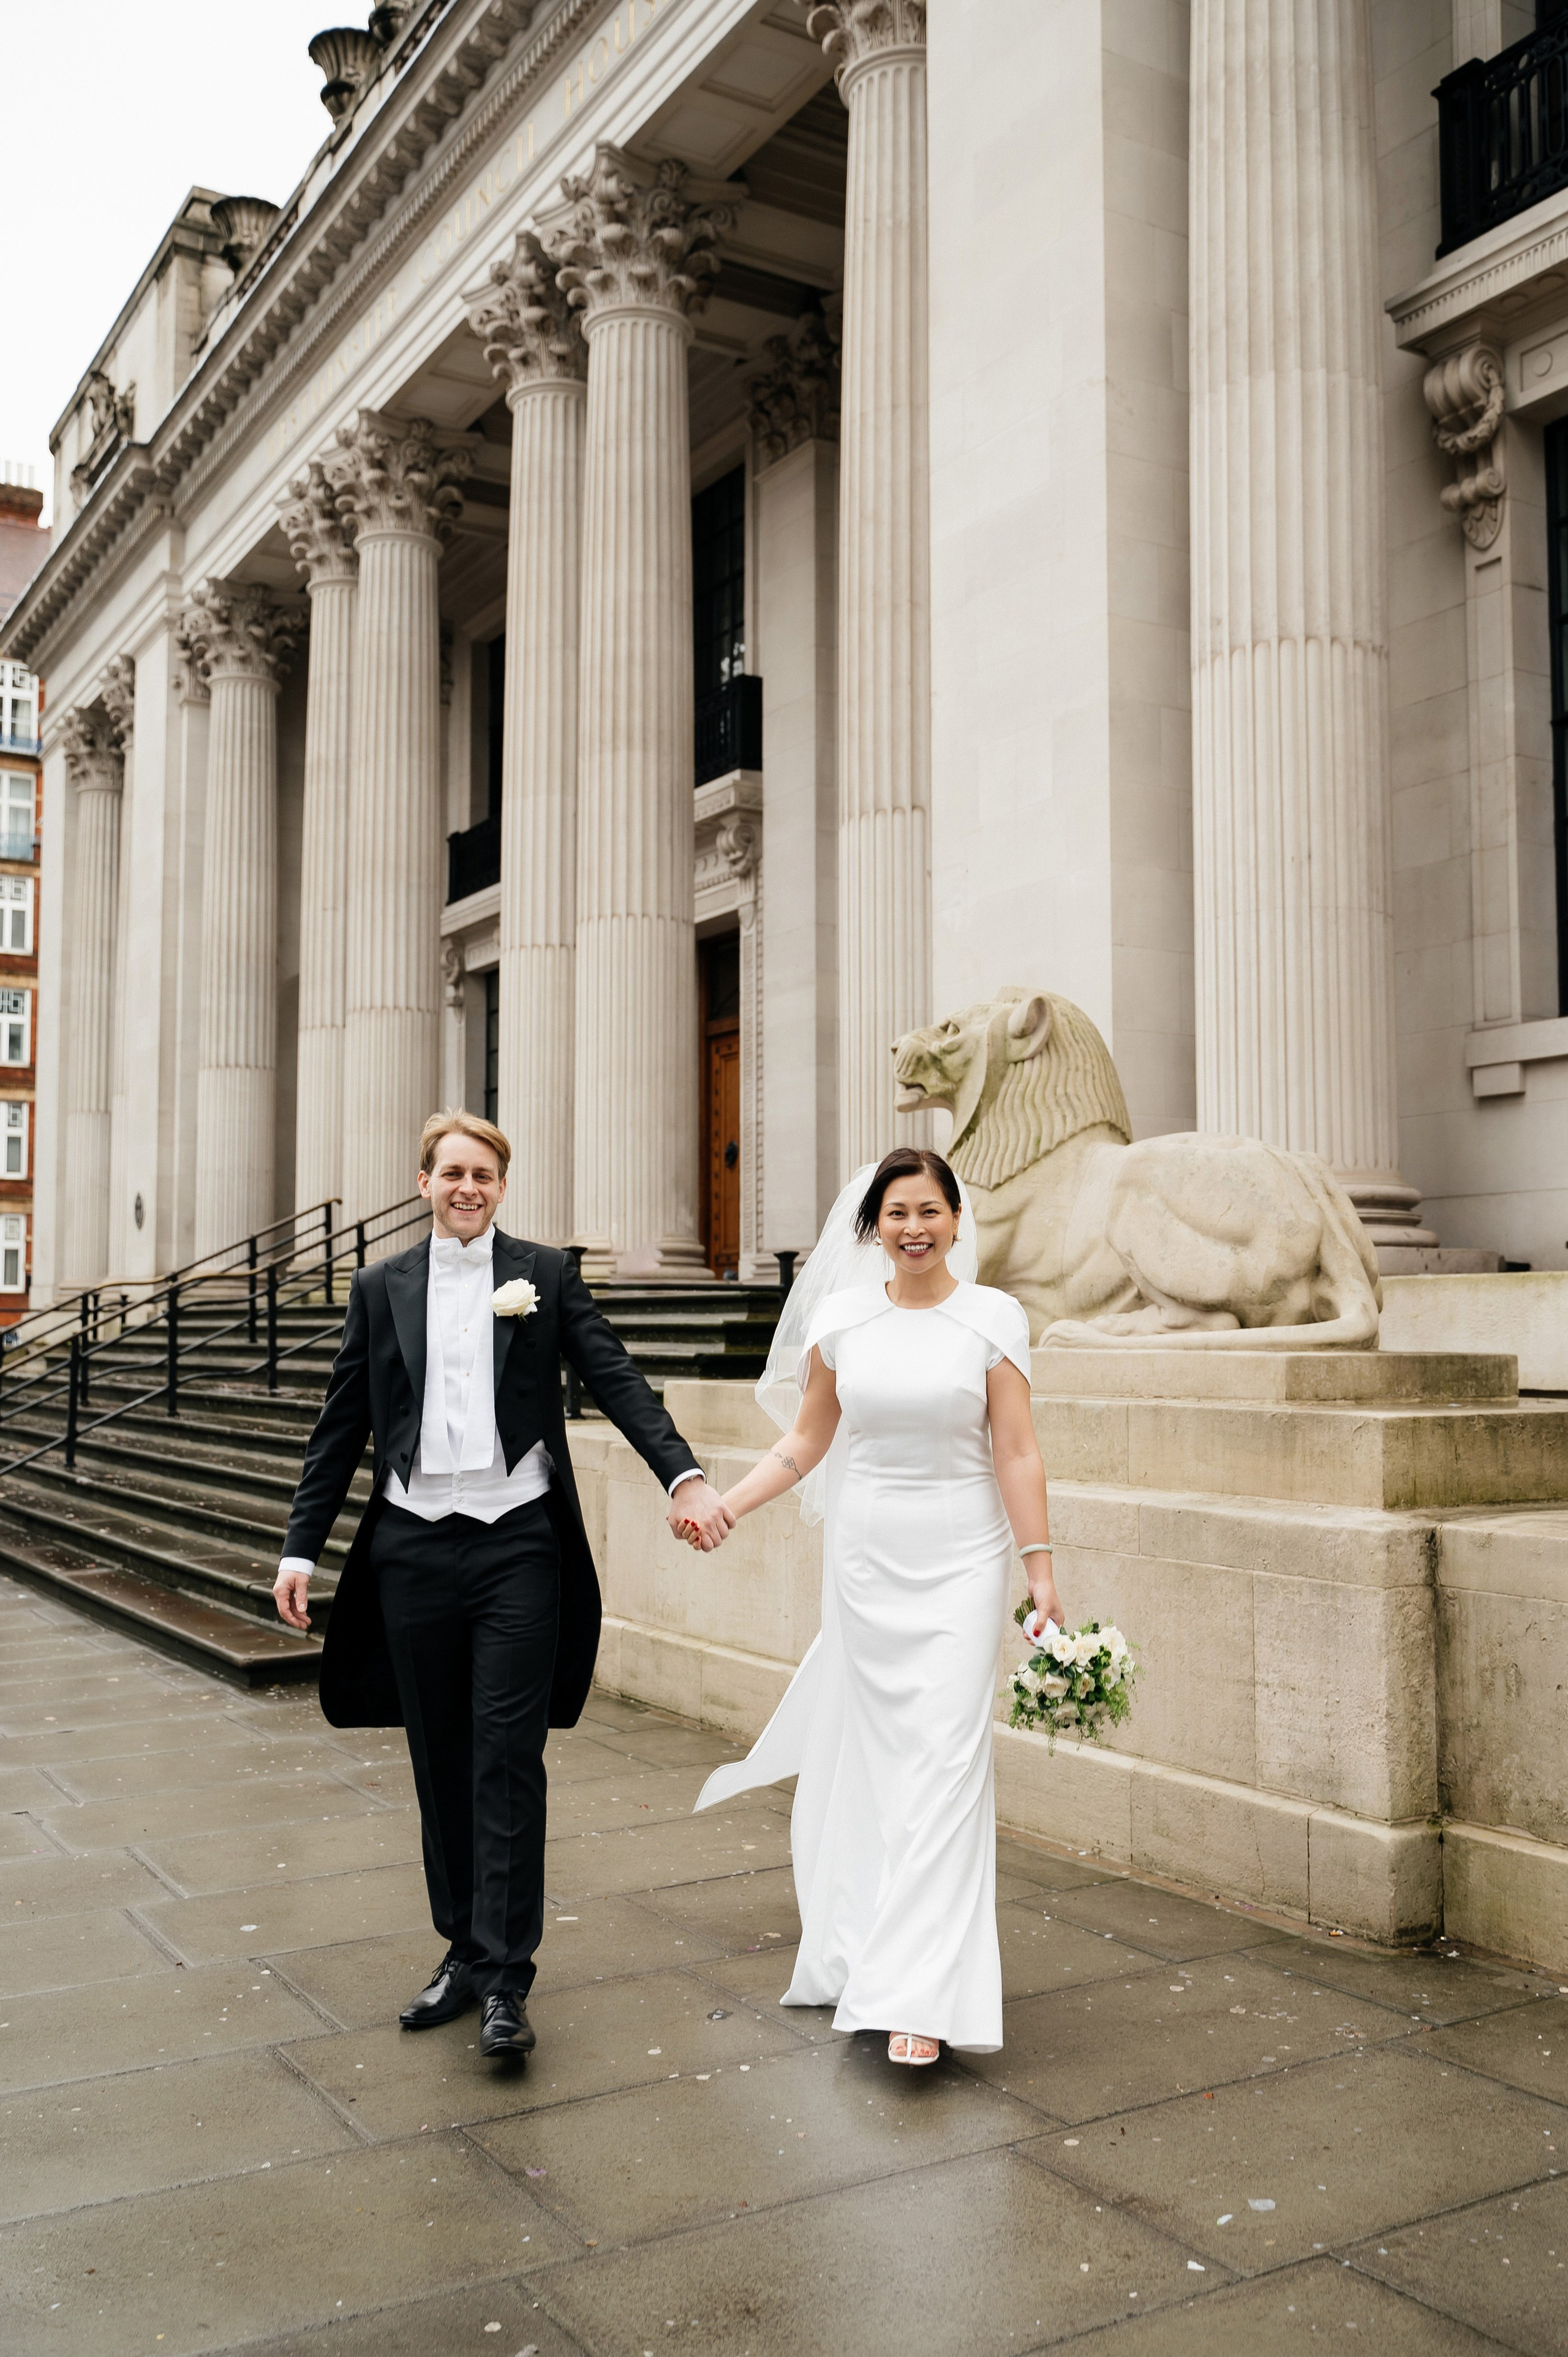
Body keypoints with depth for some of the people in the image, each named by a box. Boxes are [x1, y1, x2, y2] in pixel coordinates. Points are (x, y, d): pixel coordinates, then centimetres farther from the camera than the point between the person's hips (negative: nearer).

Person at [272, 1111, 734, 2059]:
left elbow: (616, 1379, -4)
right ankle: (465, 1948, 26)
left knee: (509, 1762, -3)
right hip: (413, 1547, 3)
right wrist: (302, 1547, 7)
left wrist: (686, 1475, -17)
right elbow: (343, 1428, 11)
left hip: (517, 1545, -2)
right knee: (441, 1762, 11)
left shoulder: (547, 1274, 4)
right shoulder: (382, 1287, 9)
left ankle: (505, 1979, 4)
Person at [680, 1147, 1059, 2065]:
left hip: (961, 1561, -2)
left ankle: (921, 1997, -5)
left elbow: (1019, 1454, -5)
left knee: (943, 1764, -7)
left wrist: (1042, 1571, -9)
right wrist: (723, 1505, 0)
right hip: (865, 1558, 3)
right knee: (875, 1757, 9)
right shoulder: (841, 1317, 3)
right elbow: (807, 1441, 9)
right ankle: (869, 1953, 27)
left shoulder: (994, 1318, -4)